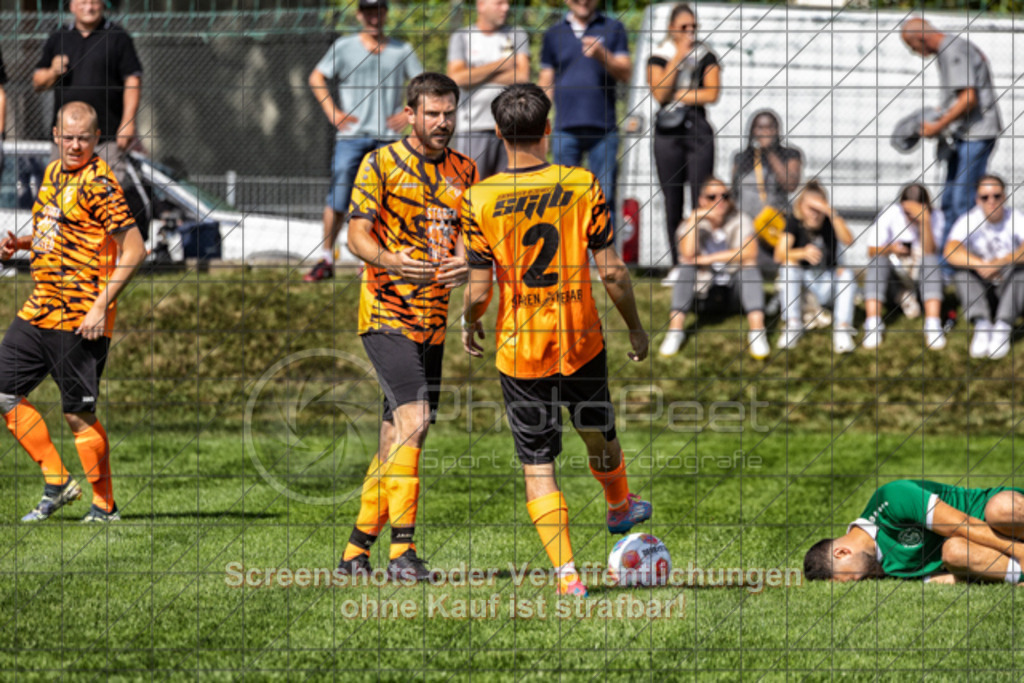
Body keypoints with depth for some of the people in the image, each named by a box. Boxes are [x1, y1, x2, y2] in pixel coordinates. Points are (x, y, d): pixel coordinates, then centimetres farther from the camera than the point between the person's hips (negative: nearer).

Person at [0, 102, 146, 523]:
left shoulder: (99, 184, -13)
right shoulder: (53, 174, 12)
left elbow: (134, 249, -17)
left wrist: (101, 306, -21)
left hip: (79, 321, -9)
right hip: (39, 310, 9)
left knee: (79, 413, -4)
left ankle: (105, 505, 10)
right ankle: (57, 483, 17)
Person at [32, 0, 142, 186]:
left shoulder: (118, 37, 4)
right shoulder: (57, 39, 15)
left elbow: (132, 80, -1)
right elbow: (37, 83, 17)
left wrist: (128, 123, -9)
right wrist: (53, 73, -6)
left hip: (109, 137, -4)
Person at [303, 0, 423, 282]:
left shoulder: (402, 51, 12)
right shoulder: (344, 46, 8)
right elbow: (317, 78, 9)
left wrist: (407, 113, 1)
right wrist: (332, 112, -2)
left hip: (387, 137, 1)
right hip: (351, 135, -1)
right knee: (338, 197, -8)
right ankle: (326, 259, -2)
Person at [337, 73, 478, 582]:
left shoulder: (464, 171, 13)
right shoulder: (381, 163, -3)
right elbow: (356, 234, -7)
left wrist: (464, 263, -12)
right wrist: (394, 261, -27)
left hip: (433, 319, 6)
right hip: (387, 313, -6)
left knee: (397, 437, 6)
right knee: (413, 420, -21)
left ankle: (357, 549, 15)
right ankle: (402, 550, -22)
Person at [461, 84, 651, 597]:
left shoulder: (480, 200, -12)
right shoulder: (582, 186, -9)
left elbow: (479, 290, -9)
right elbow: (611, 271, -7)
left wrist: (469, 325, 13)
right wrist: (635, 327, 8)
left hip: (520, 349, -2)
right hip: (582, 341, 2)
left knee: (537, 467, 5)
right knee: (598, 436, 26)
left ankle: (567, 575, -4)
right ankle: (620, 509, 53)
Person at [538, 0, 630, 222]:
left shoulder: (613, 28, 8)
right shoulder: (554, 35, 13)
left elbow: (625, 74, 2)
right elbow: (546, 83, 14)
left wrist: (602, 55, -16)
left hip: (603, 129, -1)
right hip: (566, 128, 1)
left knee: (605, 196, -3)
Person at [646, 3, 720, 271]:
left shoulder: (706, 57, 6)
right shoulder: (659, 56, 5)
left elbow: (712, 94, -6)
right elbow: (659, 93, -10)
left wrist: (677, 95, -5)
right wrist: (678, 57, -10)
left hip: (699, 131, -1)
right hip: (668, 133, 1)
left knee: (701, 199, -8)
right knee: (672, 201, 3)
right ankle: (678, 266, 8)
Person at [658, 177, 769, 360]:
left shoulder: (740, 221, -11)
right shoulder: (695, 222, -9)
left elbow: (750, 253, -27)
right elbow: (688, 254, -27)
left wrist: (709, 259, -27)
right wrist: (694, 218, -30)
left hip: (735, 280, -1)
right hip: (705, 282, 1)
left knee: (750, 265, -29)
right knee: (686, 266, -25)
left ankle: (757, 332, -38)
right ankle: (675, 329, -30)